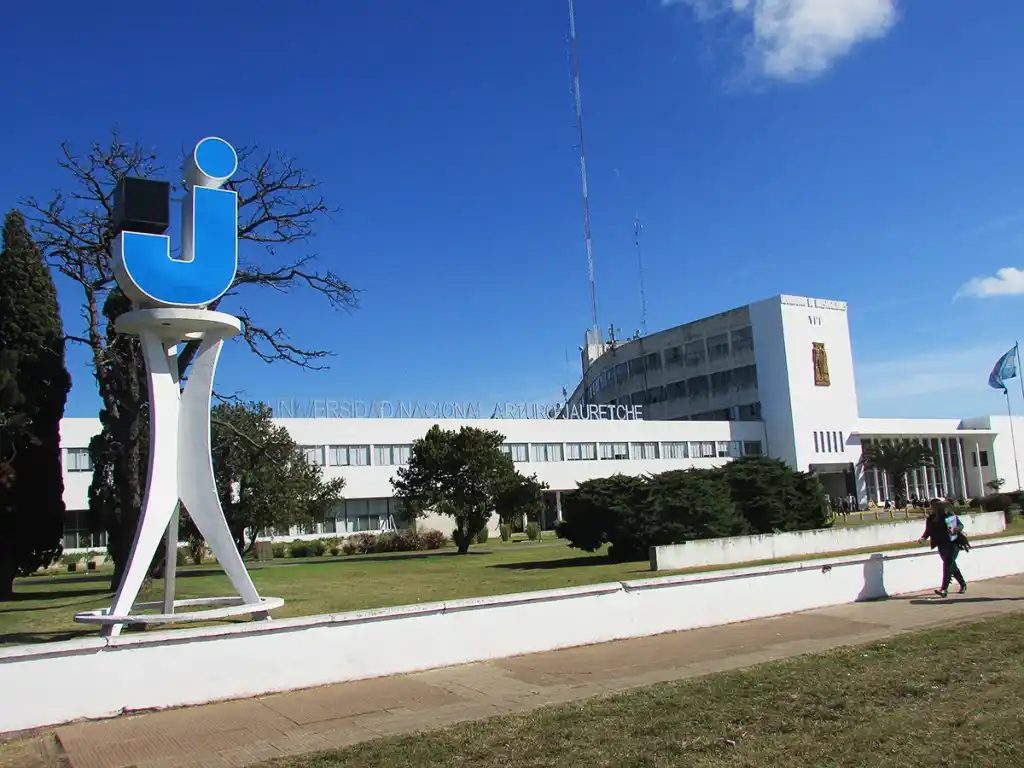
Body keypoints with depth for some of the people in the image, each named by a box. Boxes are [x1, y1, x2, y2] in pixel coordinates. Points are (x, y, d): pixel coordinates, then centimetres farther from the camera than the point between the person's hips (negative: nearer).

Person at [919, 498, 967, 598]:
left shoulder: (950, 515, -9)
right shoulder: (931, 519, -1)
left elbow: (961, 525, 0)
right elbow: (928, 531, 4)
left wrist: (956, 528, -21)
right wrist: (923, 538, -14)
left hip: (953, 543, -5)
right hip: (942, 545, 5)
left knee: (947, 564, -15)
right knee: (951, 565, 16)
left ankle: (944, 589, -18)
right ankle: (963, 584, 38)